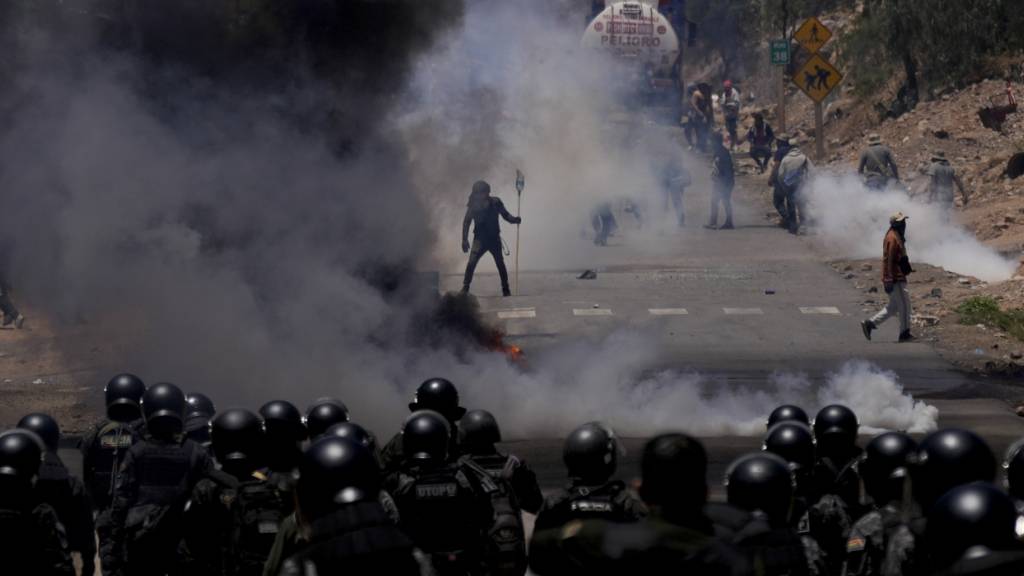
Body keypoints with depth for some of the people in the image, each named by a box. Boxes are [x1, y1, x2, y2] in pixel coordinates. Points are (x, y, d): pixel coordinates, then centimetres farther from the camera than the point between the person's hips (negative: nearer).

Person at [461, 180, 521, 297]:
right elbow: (466, 222, 2)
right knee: (472, 262, -16)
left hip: (494, 238, 1)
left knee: (500, 264, 2)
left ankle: (506, 290, 14)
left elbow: (505, 215, 5)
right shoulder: (474, 205, -2)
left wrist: (514, 219, -16)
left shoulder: (495, 203, -2)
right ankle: (465, 288, -9)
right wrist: (465, 240, -4)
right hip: (480, 239, -1)